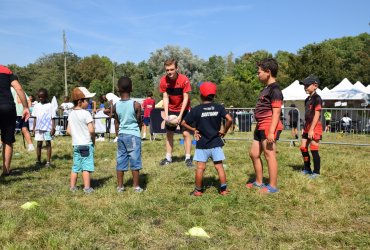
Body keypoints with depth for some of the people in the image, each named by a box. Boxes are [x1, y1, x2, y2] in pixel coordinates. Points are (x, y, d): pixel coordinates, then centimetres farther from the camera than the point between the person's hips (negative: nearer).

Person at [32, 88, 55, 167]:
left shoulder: (49, 106, -2)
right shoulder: (37, 106, 9)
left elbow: (52, 118, -3)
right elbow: (35, 118, 12)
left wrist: (53, 128, -9)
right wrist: (34, 128, 6)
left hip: (48, 128, -3)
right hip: (39, 128, 3)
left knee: (48, 143, 0)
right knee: (39, 144, 8)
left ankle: (48, 161, 4)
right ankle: (38, 160, 15)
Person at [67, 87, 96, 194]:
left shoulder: (71, 114, 8)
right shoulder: (86, 113, -15)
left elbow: (68, 130, 11)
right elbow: (91, 130, -20)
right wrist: (93, 140, -5)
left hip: (75, 144, 7)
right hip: (86, 144, -7)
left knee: (75, 166, 15)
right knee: (86, 166, -2)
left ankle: (72, 186, 21)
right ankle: (87, 187, 2)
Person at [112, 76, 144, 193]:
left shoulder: (116, 106, -2)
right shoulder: (136, 105, -11)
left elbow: (116, 123, 7)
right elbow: (139, 122, 0)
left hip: (121, 135, 4)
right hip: (133, 135, -3)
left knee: (121, 161, 11)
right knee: (135, 161, 4)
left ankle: (120, 186, 18)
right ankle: (136, 186, 11)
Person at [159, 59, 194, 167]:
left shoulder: (184, 80, -22)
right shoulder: (163, 80, -14)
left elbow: (186, 98, -19)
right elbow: (165, 98, -10)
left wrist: (180, 115, -23)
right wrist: (166, 114, -18)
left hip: (183, 109, -3)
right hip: (171, 110, 3)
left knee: (186, 133, -8)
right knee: (169, 133, 6)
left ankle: (188, 158, 0)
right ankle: (168, 157, 15)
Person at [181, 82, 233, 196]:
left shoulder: (196, 109, -6)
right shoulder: (219, 107, -3)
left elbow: (183, 123, -6)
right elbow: (230, 120, -14)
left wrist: (194, 130, 4)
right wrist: (224, 130, -1)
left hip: (202, 144, -1)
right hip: (216, 142, 2)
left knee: (200, 168, 4)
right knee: (219, 166, 8)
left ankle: (198, 190, 11)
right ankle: (223, 189, 12)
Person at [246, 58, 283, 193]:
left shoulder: (274, 89, -13)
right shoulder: (266, 88, 17)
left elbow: (276, 112, -19)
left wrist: (271, 131, -24)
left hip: (269, 127, -11)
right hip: (261, 127, 11)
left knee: (269, 155, -3)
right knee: (254, 154, 15)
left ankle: (272, 186, 7)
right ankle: (259, 182, 28)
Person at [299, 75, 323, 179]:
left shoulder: (317, 98, -11)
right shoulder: (307, 99, 15)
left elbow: (317, 115, -17)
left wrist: (311, 129, -20)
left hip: (315, 127, -9)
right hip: (307, 127, 9)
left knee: (314, 149, -4)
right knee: (303, 148, 10)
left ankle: (316, 172, 7)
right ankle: (307, 169, 23)